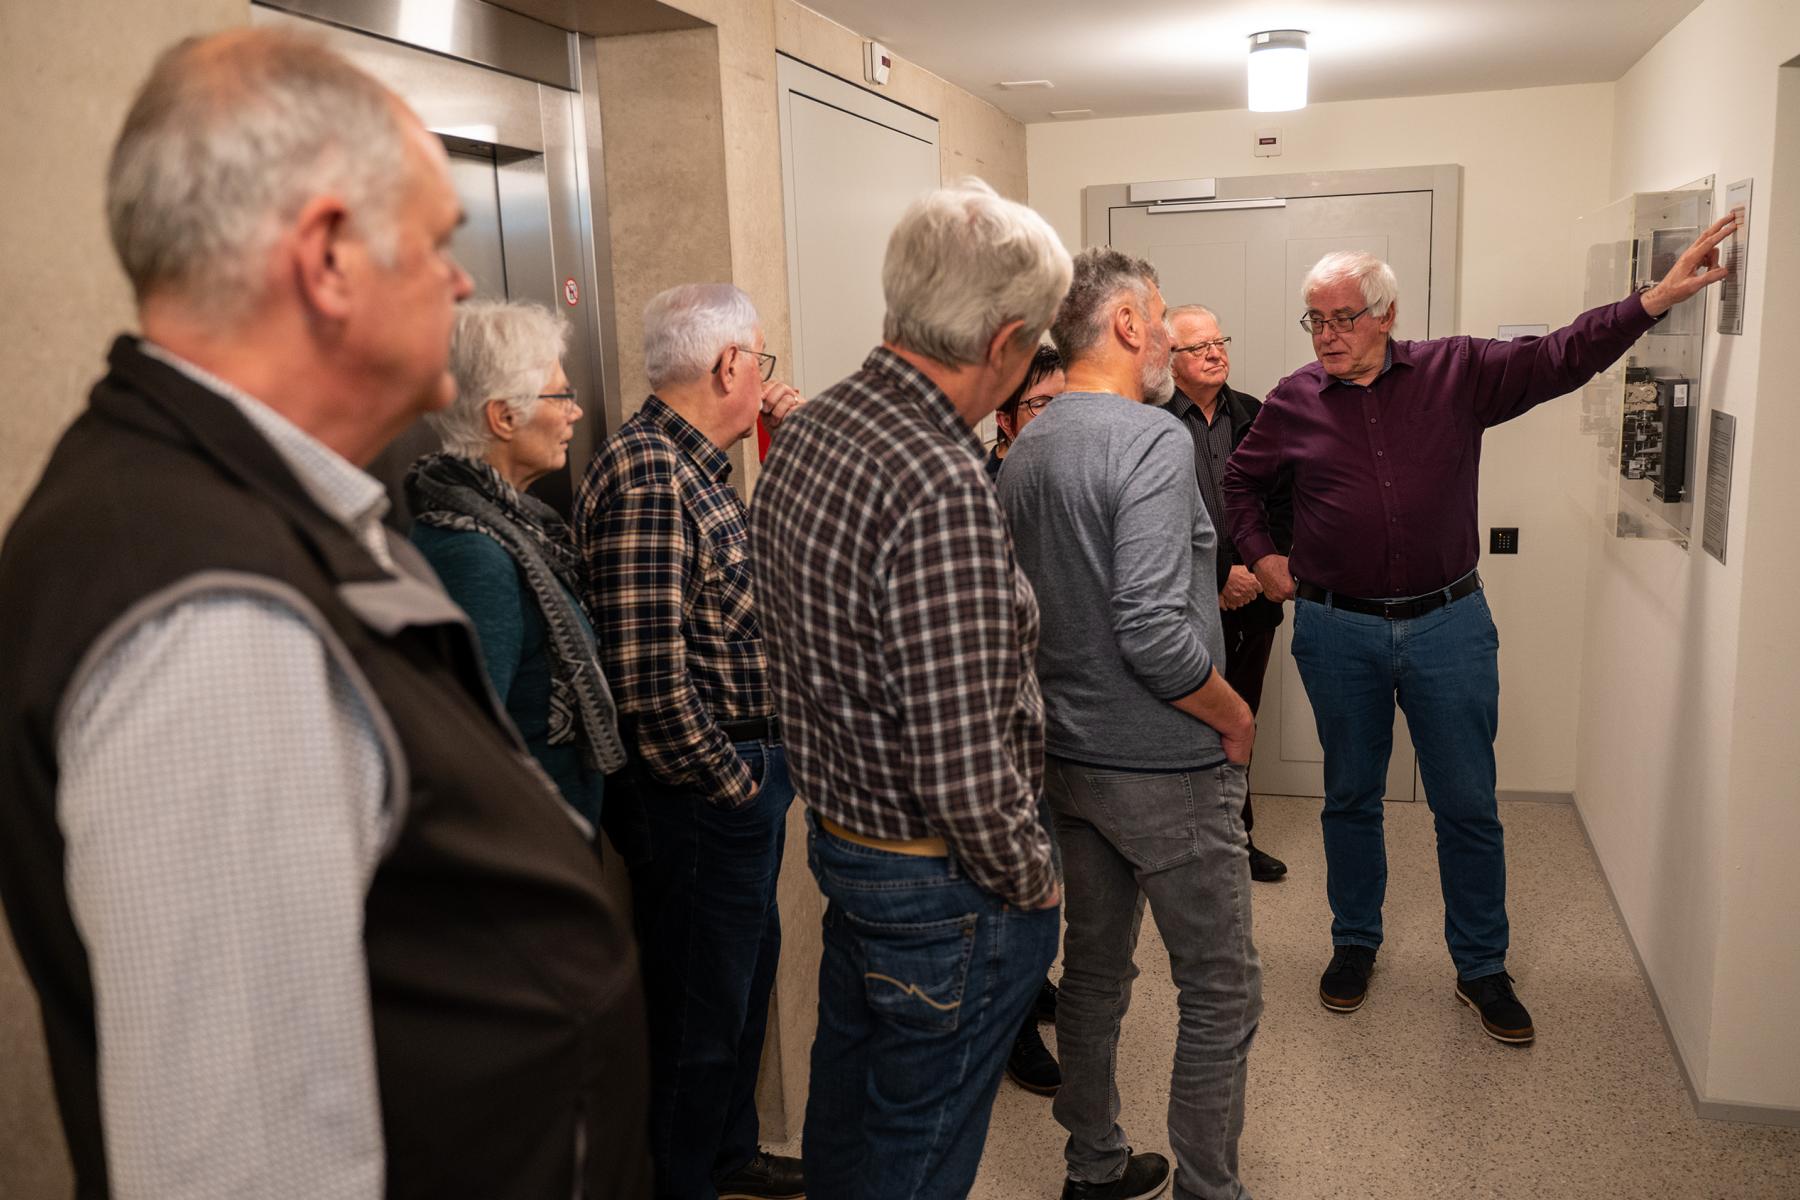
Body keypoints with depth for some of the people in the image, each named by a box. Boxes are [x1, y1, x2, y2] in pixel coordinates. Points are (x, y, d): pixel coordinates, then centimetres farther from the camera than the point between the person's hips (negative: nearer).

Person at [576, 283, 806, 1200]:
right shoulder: (647, 475, -22)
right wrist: (727, 777, -16)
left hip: (745, 777, 11)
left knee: (746, 969, 25)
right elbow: (649, 670, -27)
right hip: (704, 790, -11)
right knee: (702, 1007, 7)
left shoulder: (693, 465, 10)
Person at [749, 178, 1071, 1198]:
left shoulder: (808, 434, -1)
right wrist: (1032, 883, -12)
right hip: (942, 884, -8)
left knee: (852, 1097, 27)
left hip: (840, 833, 9)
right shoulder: (943, 487, -29)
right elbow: (964, 768, -28)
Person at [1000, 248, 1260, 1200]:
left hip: (1069, 757, 8)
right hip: (1165, 768, -8)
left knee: (1093, 972, 20)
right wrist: (1236, 716, -11)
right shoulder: (1151, 439, -19)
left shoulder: (1023, 453, 6)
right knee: (1221, 994, 8)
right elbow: (1154, 635, -27)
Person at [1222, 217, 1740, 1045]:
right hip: (1338, 632, 1)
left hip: (1448, 625, 0)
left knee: (1468, 805, 7)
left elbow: (1561, 357, -6)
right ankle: (1354, 945, 31)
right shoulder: (1294, 401, 2)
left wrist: (1657, 299, -18)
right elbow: (1241, 478, 16)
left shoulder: (1457, 373, -1)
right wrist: (1260, 555, 7)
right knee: (1350, 797, 13)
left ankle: (1481, 969, 23)